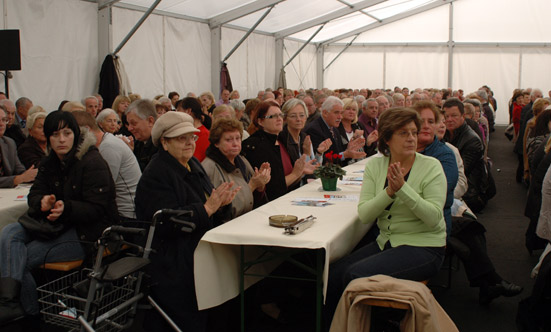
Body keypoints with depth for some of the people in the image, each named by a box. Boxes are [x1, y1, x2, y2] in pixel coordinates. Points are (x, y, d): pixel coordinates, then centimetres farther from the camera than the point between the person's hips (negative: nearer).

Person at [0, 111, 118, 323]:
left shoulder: (93, 163, -14)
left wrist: (66, 208, -33)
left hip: (86, 233, -8)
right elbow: (34, 194, 7)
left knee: (23, 258, -17)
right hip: (56, 224, 8)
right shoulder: (49, 164, 11)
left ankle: (31, 311, 3)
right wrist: (43, 202, -18)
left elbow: (96, 209, -17)